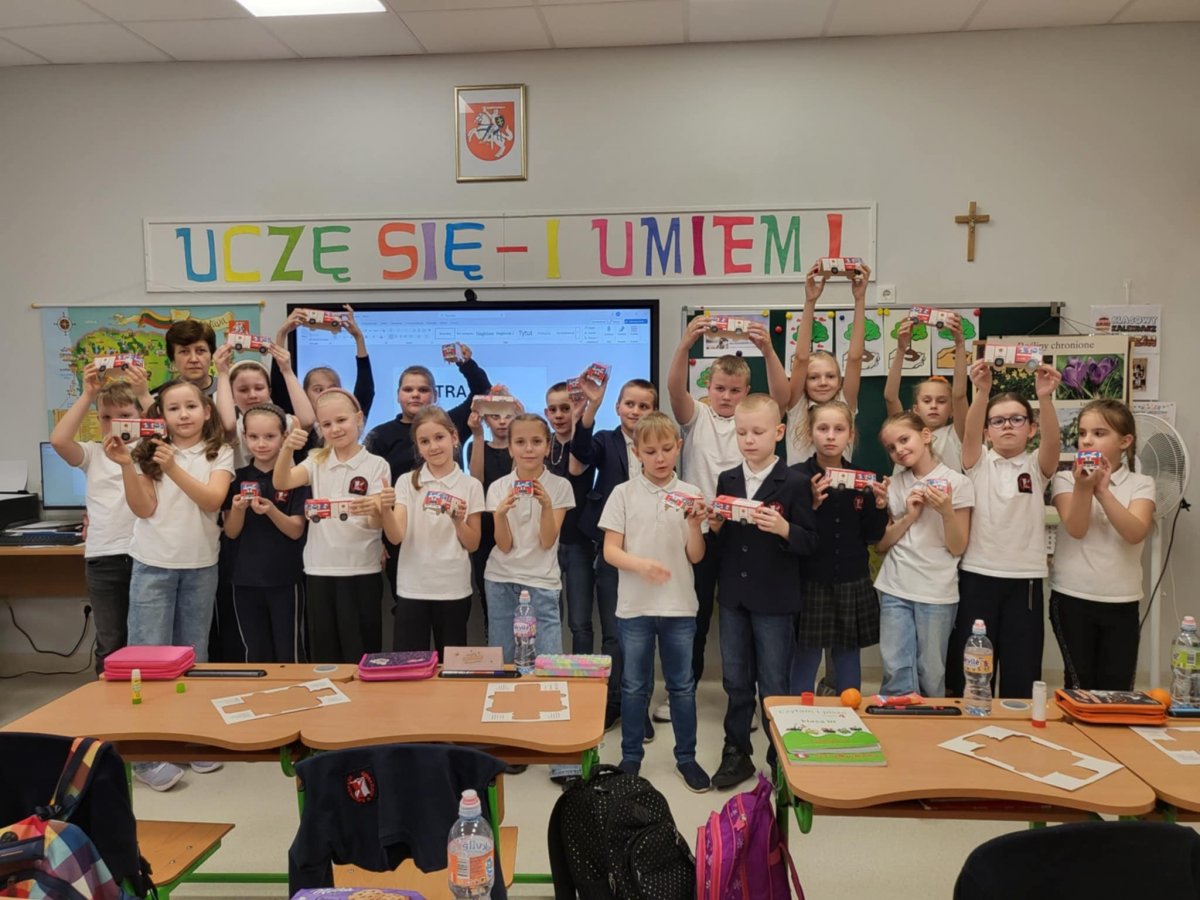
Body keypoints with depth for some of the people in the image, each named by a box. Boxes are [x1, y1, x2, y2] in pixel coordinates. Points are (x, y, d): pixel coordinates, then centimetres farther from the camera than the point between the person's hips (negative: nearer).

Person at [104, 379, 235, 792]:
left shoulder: (219, 453, -1)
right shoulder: (149, 452, 0)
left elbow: (213, 500, -15)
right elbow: (144, 509, -7)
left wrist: (173, 467, -27)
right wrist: (126, 464, -19)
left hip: (201, 566, 1)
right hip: (153, 565, 0)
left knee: (194, 657, 10)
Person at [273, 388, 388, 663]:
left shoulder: (376, 465, -3)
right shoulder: (317, 461, 7)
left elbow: (378, 522, -12)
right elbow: (281, 483, -10)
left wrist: (373, 510, -36)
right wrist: (287, 449, -28)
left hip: (361, 571, -3)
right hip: (319, 569, 3)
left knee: (360, 654, 2)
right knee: (323, 654, 10)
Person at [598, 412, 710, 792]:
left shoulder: (690, 493, 0)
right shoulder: (623, 493, -3)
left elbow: (696, 557, 0)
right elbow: (610, 551, -5)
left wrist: (694, 524, -17)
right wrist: (641, 564, -23)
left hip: (680, 606, 1)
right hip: (635, 606, -1)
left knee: (682, 685, 12)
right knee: (634, 686, 11)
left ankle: (686, 757, 28)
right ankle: (631, 756, 27)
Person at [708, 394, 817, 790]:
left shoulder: (793, 484, -8)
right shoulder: (727, 480, 5)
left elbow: (810, 541, -10)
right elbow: (719, 542, 10)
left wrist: (783, 528, -28)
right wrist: (714, 527, -11)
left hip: (774, 599, -4)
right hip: (732, 596, 4)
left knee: (774, 685, 7)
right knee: (735, 681, 15)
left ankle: (780, 758, 23)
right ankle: (736, 753, 30)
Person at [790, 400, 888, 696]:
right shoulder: (797, 477, -8)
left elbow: (872, 536, 5)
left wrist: (880, 505, -10)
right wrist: (813, 504, -24)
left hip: (852, 583, 3)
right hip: (810, 582, -3)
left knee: (848, 657, 13)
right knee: (806, 659, 3)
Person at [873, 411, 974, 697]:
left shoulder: (957, 483, -3)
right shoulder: (893, 484, 7)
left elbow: (957, 548, -5)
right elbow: (880, 544, 6)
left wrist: (947, 511, -21)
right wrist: (909, 516, -8)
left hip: (936, 593, -2)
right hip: (894, 589, 2)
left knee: (931, 674, 7)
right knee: (896, 671, -2)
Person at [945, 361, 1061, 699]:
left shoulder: (1037, 466, 5)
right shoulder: (978, 462, 4)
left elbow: (1053, 441, -16)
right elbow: (970, 432, -16)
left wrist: (1045, 398, -34)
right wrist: (982, 392, -34)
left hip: (1025, 580, 1)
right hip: (977, 577, -1)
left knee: (1021, 674, 7)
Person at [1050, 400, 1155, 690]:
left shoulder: (1141, 484, 1)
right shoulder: (1066, 480, -1)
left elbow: (1135, 534, -16)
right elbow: (1076, 529, -16)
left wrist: (1102, 491, -25)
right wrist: (1084, 487, -29)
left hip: (1122, 601, 1)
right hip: (1072, 598, -1)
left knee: (1117, 690, 6)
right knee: (1080, 687, 4)